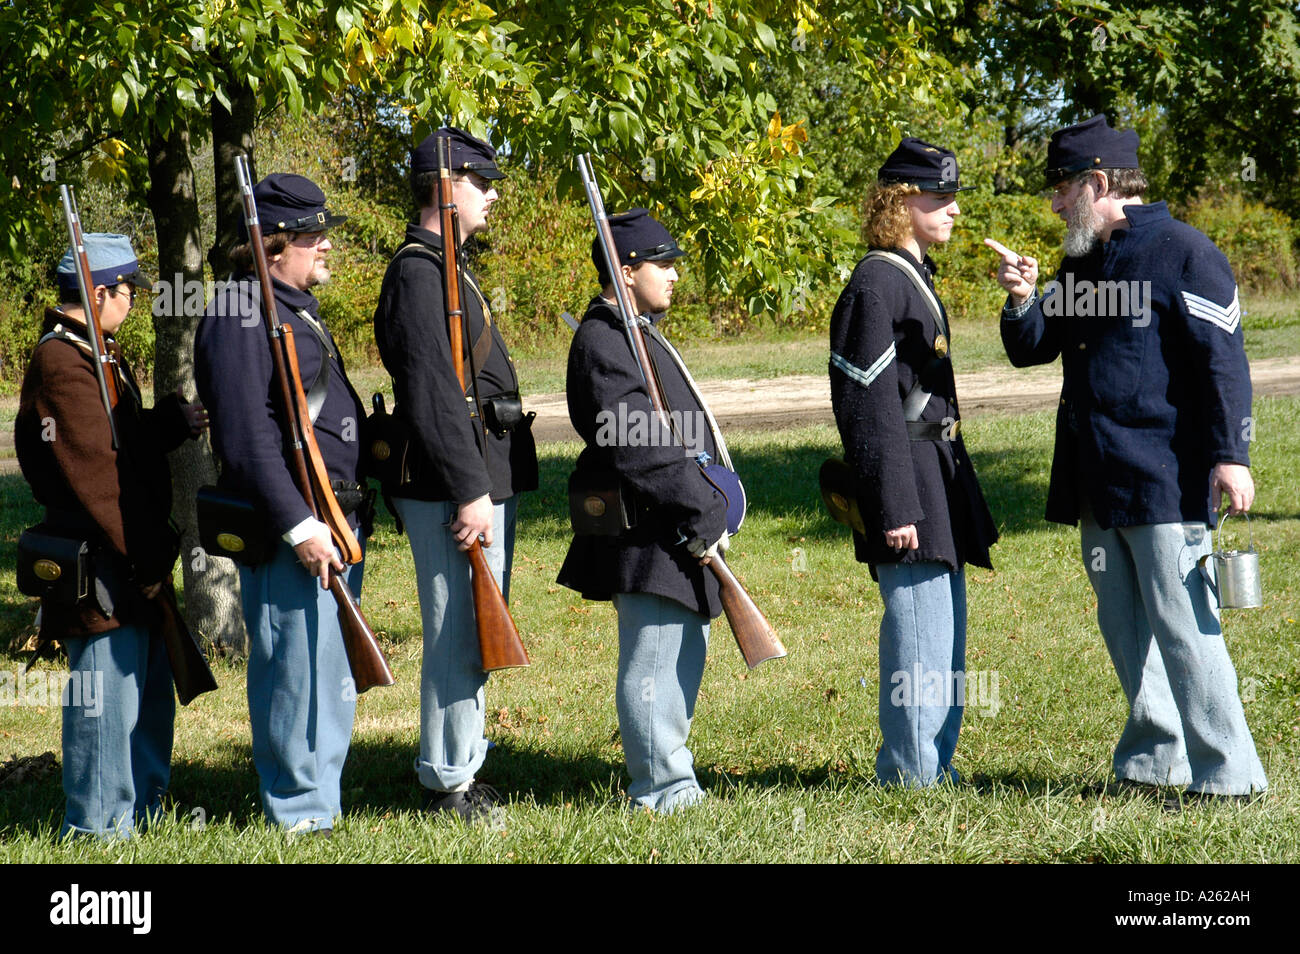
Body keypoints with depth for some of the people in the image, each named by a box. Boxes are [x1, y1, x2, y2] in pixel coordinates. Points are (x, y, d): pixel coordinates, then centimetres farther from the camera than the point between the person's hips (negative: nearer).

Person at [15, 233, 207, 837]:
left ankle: (146, 806, 30)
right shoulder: (62, 365, -18)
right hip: (102, 570, -11)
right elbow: (96, 471, -22)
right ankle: (98, 826, 7)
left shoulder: (97, 354, 16)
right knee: (107, 698, -2)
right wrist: (147, 553, -20)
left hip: (136, 564, 11)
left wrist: (171, 422, -1)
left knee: (150, 692, 19)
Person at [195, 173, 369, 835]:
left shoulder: (298, 307, 18)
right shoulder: (241, 314, -13)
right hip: (290, 531, -10)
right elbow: (247, 437, -20)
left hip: (333, 522, 10)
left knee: (333, 674, 15)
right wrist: (298, 526, -23)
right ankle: (299, 815, 5)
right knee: (298, 672, -4)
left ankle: (322, 802, 24)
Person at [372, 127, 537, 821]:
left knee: (473, 635, 16)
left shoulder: (444, 267, 18)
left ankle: (460, 770, 25)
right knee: (460, 636, -4)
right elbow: (434, 395, -22)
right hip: (457, 484, -10)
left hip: (483, 478, 10)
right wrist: (469, 491, -24)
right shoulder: (419, 273, -15)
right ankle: (449, 784, 3)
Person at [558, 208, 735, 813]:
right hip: (646, 528, -11)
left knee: (684, 648, 16)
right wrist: (703, 515, -20)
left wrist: (708, 508, 18)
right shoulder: (601, 340, -16)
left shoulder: (638, 332, 18)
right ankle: (660, 788, 0)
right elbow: (638, 445, -23)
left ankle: (668, 778, 25)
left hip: (674, 529, 11)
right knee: (654, 659, -5)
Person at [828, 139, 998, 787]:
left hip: (939, 478, 10)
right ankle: (912, 775, 2)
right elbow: (871, 406, -20)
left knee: (945, 632, 15)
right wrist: (896, 508, -22)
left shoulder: (915, 277, 16)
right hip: (909, 482, -10)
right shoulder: (875, 285, -15)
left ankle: (935, 766, 24)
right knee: (921, 633, -6)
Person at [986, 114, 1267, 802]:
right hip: (1096, 481, 8)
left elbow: (1222, 359, -11)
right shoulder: (1080, 263, 17)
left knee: (1181, 624, -9)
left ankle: (1226, 772, -4)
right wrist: (1023, 302, -1)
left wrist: (1230, 456, -16)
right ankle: (1156, 759, 21)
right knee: (1123, 626, 12)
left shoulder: (1181, 252, -8)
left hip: (1163, 479, -8)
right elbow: (1030, 350, 20)